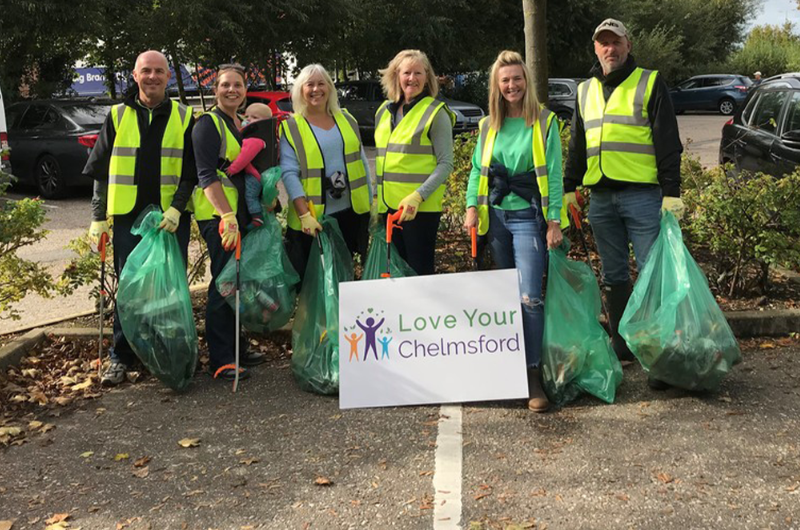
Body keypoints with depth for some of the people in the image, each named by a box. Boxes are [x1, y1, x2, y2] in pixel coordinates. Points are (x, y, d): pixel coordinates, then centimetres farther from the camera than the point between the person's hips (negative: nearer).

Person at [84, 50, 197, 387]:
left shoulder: (184, 118, 5)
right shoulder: (118, 116, 6)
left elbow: (191, 171, 2)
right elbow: (101, 171, 7)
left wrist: (177, 208, -11)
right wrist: (99, 217, 2)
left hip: (171, 218, 0)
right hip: (128, 217, 1)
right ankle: (121, 358, 16)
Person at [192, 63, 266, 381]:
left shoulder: (240, 124, 18)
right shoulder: (208, 124, -8)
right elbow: (207, 176, -17)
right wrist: (227, 217, -26)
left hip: (240, 213, 8)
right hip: (217, 215, -8)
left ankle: (237, 349, 25)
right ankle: (220, 360, -1)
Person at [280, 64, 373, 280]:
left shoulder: (347, 120, 11)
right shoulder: (291, 127, -3)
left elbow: (362, 163, 14)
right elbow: (289, 173, -10)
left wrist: (371, 204, 10)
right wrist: (304, 214, -19)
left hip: (351, 212, 4)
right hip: (313, 219, -4)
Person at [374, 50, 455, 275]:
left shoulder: (435, 112, -5)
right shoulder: (384, 111, 14)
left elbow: (445, 164, -10)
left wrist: (418, 197, -20)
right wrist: (378, 194, 16)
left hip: (420, 206, -6)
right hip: (388, 205, 6)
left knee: (420, 271, -1)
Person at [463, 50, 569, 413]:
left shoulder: (544, 123, -1)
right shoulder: (488, 126, 11)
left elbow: (553, 174, -4)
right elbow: (477, 169, 12)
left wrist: (554, 221, -10)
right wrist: (472, 207, -3)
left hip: (528, 216, -4)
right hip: (496, 216, 5)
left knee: (529, 297, -12)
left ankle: (533, 374, -9)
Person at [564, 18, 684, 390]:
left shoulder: (650, 83, 1)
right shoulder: (585, 91, 15)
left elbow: (668, 142, -4)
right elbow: (577, 145, 20)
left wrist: (671, 192, -11)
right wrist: (569, 188, 12)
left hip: (643, 195, -5)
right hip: (601, 197, 5)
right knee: (614, 276, 10)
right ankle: (622, 348, 20)